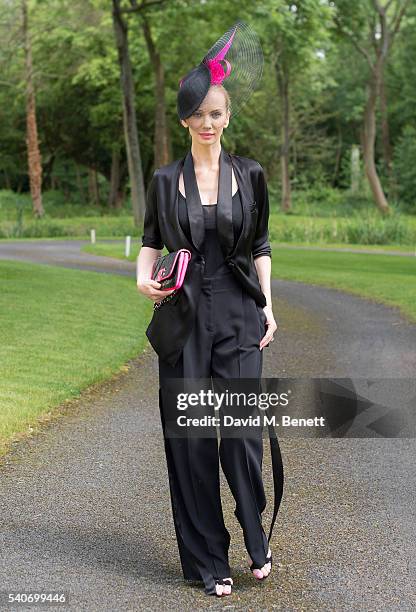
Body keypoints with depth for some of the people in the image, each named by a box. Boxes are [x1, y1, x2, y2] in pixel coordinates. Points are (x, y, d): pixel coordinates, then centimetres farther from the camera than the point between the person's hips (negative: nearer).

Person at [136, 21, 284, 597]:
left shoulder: (250, 175, 6)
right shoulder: (166, 180, 5)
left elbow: (261, 246, 11)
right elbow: (151, 240, 13)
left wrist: (267, 304, 2)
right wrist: (144, 277, -7)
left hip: (238, 316, 0)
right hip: (184, 318, 1)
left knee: (242, 431, -10)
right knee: (190, 438, 1)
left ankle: (255, 539, 14)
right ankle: (207, 559, 12)